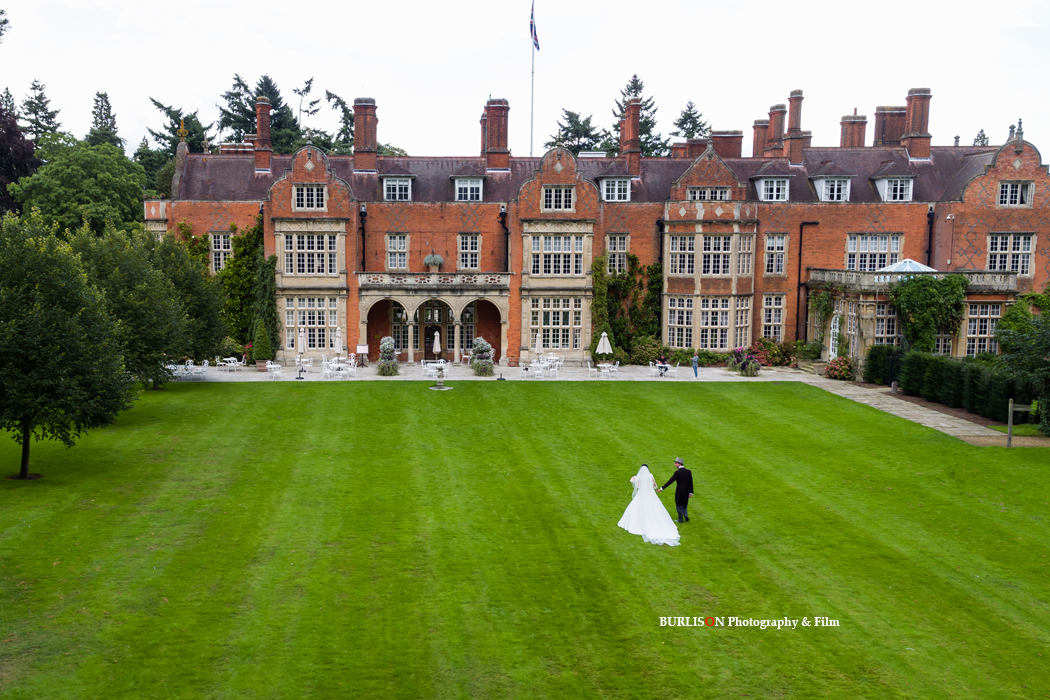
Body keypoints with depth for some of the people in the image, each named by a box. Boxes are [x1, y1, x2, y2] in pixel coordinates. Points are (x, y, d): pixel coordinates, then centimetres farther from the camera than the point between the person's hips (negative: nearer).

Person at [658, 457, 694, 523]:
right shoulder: (688, 472, 1)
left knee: (679, 505, 10)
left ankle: (680, 519, 12)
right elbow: (691, 483, 3)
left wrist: (662, 488, -14)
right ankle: (686, 516, 8)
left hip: (679, 492, -5)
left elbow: (670, 481, -17)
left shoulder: (677, 472, -16)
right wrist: (691, 492, 9)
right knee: (684, 504, 21)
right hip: (686, 491, 5)